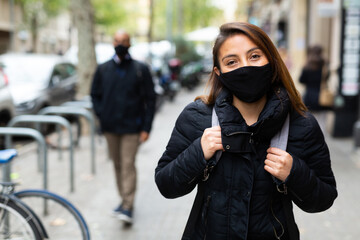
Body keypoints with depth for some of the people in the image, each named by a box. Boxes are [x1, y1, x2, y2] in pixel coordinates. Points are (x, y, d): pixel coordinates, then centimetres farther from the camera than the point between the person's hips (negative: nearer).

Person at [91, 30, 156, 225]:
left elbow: (150, 99, -1)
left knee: (128, 165, -9)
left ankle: (128, 207, -6)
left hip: (131, 128, -4)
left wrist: (146, 127, -7)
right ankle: (125, 200, 25)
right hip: (110, 127, 4)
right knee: (117, 165, 11)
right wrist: (102, 116, 0)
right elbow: (95, 94, 16)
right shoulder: (103, 69, 8)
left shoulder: (140, 69, -1)